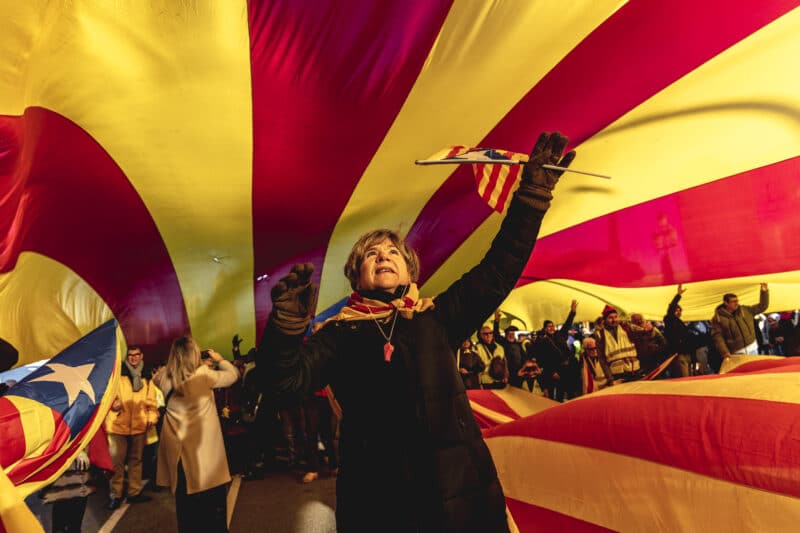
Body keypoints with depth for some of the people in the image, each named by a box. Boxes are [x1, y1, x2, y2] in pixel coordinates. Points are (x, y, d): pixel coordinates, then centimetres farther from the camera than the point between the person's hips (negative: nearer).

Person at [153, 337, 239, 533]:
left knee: (185, 499, 15)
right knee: (213, 496, 10)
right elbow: (233, 374, 1)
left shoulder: (165, 378, -3)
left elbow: (156, 376, 23)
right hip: (204, 448, -4)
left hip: (178, 449, 4)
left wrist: (171, 366, 18)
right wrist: (220, 359, 16)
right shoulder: (204, 374, -14)